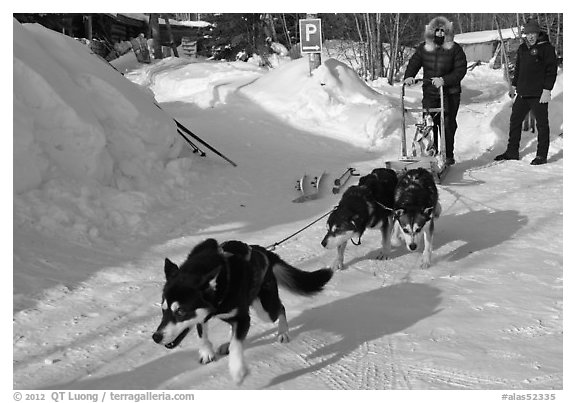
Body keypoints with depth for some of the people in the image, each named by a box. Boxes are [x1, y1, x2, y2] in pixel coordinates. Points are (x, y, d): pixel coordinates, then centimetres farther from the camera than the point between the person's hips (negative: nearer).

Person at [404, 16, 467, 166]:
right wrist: (409, 76, -11)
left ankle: (448, 155, 13)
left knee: (447, 125, 1)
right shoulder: (423, 48, 4)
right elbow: (414, 63, 10)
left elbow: (460, 70, -9)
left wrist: (444, 80, -23)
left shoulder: (455, 49, -5)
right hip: (429, 93, 2)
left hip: (450, 94, -2)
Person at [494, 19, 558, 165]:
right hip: (522, 93, 7)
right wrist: (514, 85, 19)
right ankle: (512, 152, 22)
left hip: (539, 95, -7)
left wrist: (547, 90, -16)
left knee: (542, 124, 0)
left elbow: (551, 70, -11)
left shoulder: (546, 48, -7)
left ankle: (542, 155, 7)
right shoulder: (522, 48, 14)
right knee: (515, 120, 11)